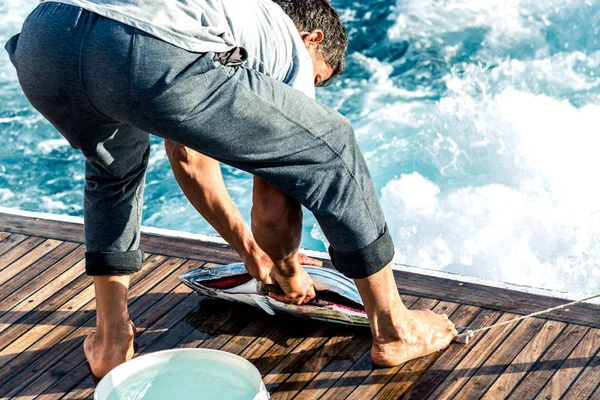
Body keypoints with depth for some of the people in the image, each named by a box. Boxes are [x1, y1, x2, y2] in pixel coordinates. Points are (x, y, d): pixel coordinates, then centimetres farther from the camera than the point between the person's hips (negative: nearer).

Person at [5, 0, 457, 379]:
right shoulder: (292, 53, 27)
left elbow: (188, 158, 54)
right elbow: (273, 213, 23)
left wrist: (249, 249, 63)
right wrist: (289, 270, 45)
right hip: (152, 56, -7)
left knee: (113, 166, 41)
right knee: (331, 149, 16)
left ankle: (110, 340, 37)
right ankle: (394, 329, 27)